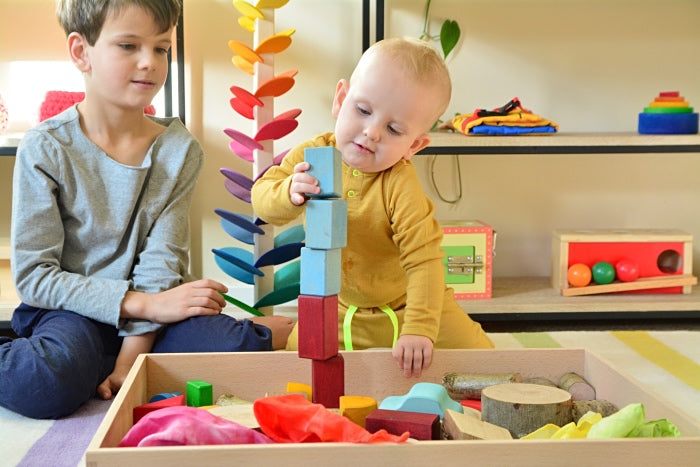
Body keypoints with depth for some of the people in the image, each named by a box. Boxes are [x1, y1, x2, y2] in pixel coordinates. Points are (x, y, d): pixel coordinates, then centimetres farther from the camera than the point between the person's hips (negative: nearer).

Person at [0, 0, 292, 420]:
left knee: (235, 349, -27)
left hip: (150, 307, 2)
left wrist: (130, 359, -18)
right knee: (44, 385, -35)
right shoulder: (46, 149, -8)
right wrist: (142, 304, -19)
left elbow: (160, 263, -6)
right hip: (71, 310, -2)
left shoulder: (179, 150, 1)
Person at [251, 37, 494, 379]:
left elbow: (425, 262, -31)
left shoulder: (399, 185, -29)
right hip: (338, 309, 4)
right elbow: (262, 200, -16)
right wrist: (291, 194, -39)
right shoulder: (313, 155, -15)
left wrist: (418, 330, -39)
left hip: (404, 305, -3)